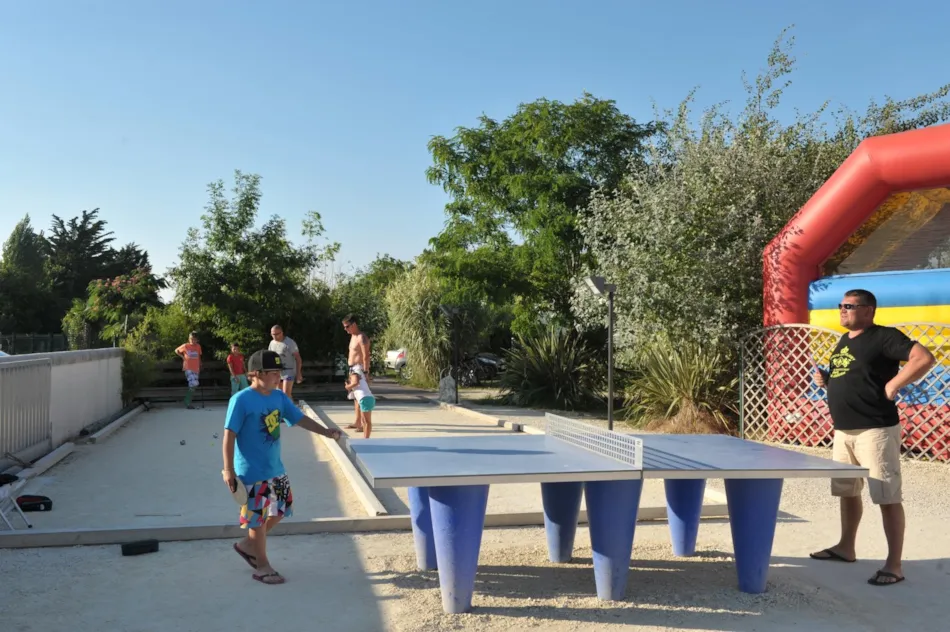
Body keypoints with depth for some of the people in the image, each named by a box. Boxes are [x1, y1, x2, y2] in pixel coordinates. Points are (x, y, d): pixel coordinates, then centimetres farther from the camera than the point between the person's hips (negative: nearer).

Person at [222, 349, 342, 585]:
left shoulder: (279, 397, 3)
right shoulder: (241, 400, -18)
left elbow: (300, 418, 7)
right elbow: (229, 435, -17)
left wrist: (325, 431, -5)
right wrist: (228, 469, -19)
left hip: (276, 469, 8)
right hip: (252, 472, -8)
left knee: (281, 509, 17)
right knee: (258, 517, 4)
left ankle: (249, 544, 36)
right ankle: (262, 566, 21)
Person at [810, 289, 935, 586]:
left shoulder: (884, 337, -11)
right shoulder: (843, 342, 16)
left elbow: (924, 358, -22)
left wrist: (893, 385, -20)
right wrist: (825, 380, 7)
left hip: (875, 430, -9)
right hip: (843, 431, 9)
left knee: (888, 497, -5)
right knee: (847, 492, 18)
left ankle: (894, 566, 0)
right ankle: (846, 548, 33)